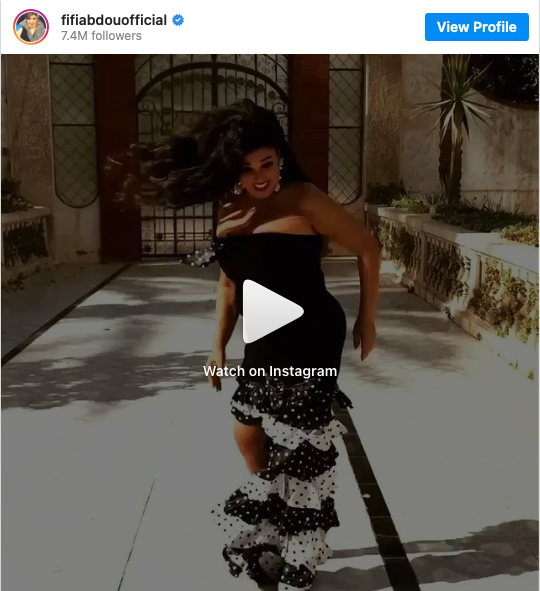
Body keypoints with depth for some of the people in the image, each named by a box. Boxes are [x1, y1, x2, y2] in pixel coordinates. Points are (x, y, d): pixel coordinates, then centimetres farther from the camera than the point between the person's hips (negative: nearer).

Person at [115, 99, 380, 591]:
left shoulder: (304, 201, -18)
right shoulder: (230, 209, 2)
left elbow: (368, 249, -10)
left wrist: (367, 320, -5)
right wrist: (219, 345, 13)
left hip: (310, 340, -7)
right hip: (264, 343, 8)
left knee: (301, 450, 4)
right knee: (248, 434, 19)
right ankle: (269, 536, 43)